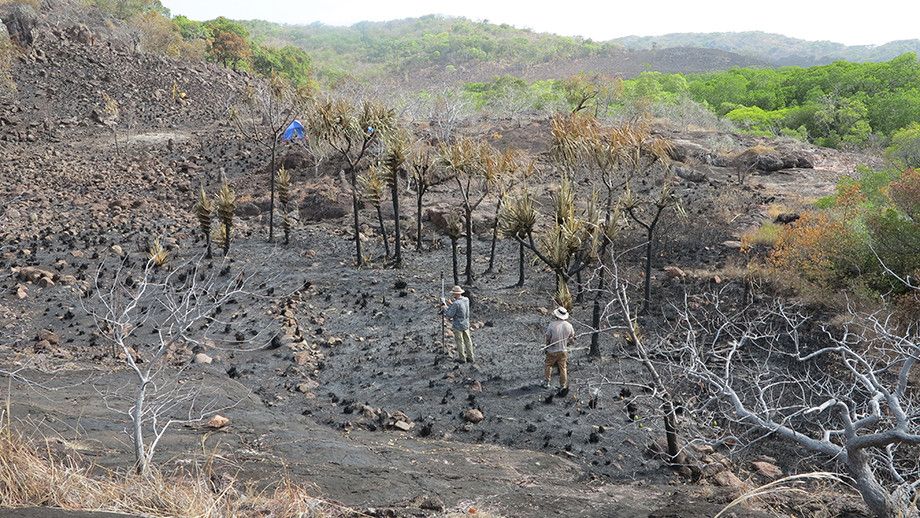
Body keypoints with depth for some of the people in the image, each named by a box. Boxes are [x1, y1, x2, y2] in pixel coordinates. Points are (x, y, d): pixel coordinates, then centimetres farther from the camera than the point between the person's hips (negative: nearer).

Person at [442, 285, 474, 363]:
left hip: (458, 326, -7)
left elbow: (449, 315, -23)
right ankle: (470, 357, 24)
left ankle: (462, 358, 18)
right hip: (466, 324, 7)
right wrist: (450, 304, 9)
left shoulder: (456, 303, -27)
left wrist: (444, 305, -16)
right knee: (467, 341, 16)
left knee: (459, 342, 8)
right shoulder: (466, 300, -3)